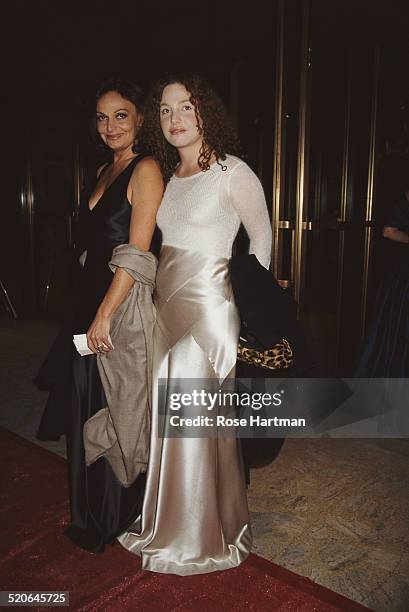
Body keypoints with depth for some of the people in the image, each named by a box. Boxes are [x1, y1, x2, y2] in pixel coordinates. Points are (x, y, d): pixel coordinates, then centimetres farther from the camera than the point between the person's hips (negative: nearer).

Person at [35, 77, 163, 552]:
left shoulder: (146, 170, -10)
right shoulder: (103, 172, 16)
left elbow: (137, 252, -18)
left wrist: (105, 316, -19)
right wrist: (90, 313, 12)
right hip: (91, 303, 9)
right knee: (88, 411, 17)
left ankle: (116, 522, 27)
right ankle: (92, 518, 38)